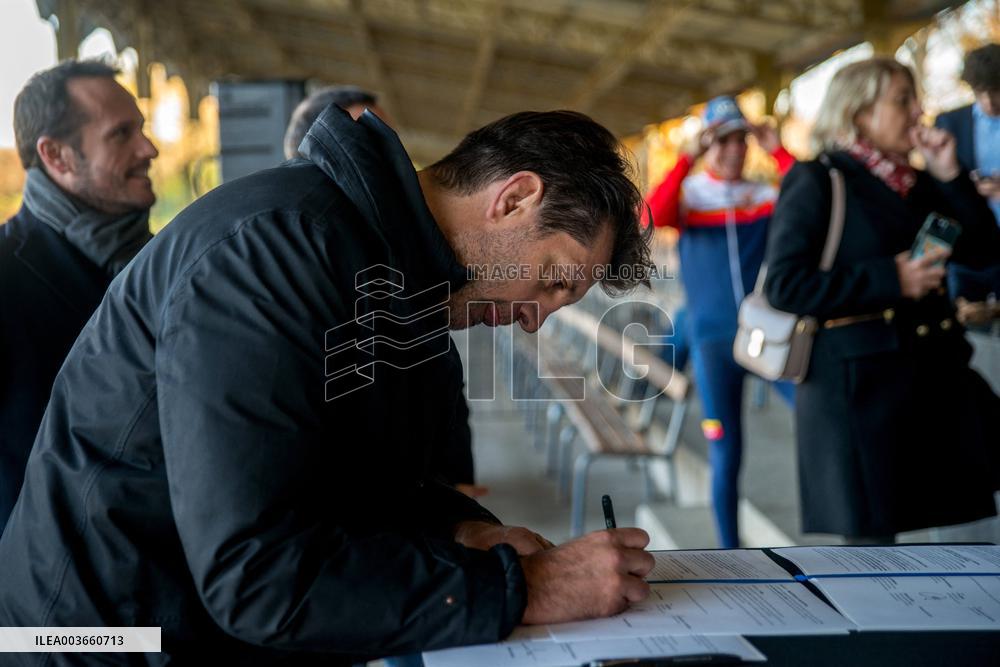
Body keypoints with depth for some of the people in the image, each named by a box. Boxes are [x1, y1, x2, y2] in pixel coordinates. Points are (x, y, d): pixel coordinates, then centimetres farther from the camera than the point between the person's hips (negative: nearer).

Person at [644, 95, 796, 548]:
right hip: (713, 340, -1)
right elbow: (652, 217, -18)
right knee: (725, 455, 2)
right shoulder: (688, 193, 4)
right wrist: (688, 158, -21)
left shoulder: (765, 194, 8)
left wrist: (778, 152, -12)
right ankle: (731, 555, 15)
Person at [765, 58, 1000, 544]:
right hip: (857, 380, -6)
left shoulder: (917, 182, 15)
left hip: (934, 372, 6)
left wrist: (949, 176, 0)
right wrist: (890, 280, -17)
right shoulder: (816, 181, -5)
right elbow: (784, 284, -14)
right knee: (869, 532, 1)